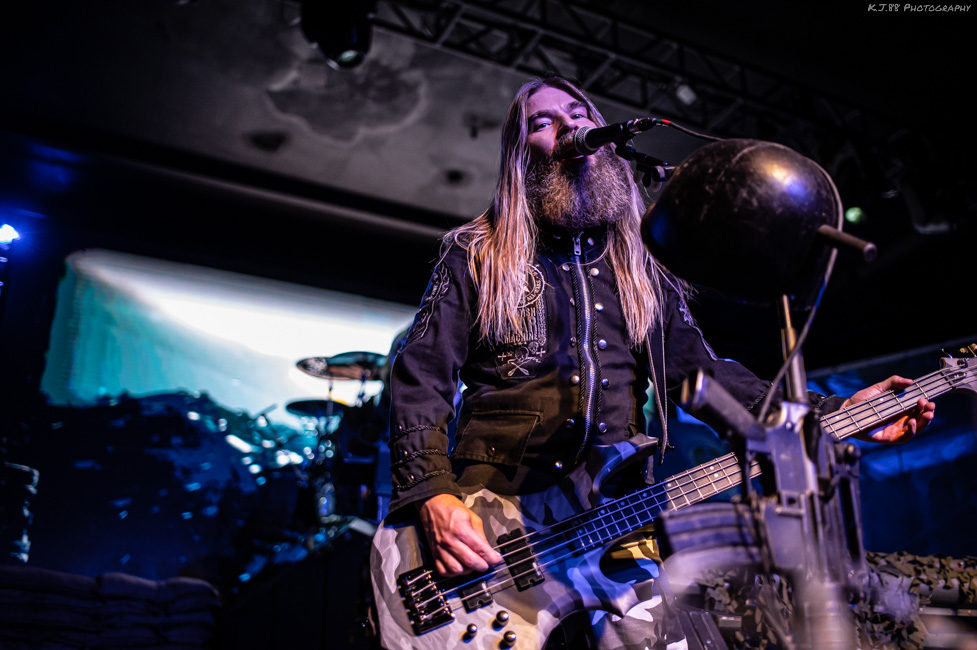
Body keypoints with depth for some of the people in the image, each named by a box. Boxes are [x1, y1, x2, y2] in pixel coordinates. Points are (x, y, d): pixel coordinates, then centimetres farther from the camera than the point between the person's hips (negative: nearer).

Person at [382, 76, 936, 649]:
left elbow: (702, 374, 15)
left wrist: (836, 414, 3)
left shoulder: (645, 270, 19)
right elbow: (421, 377, 2)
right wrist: (432, 495, -15)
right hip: (491, 524, -3)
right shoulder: (475, 256, 8)